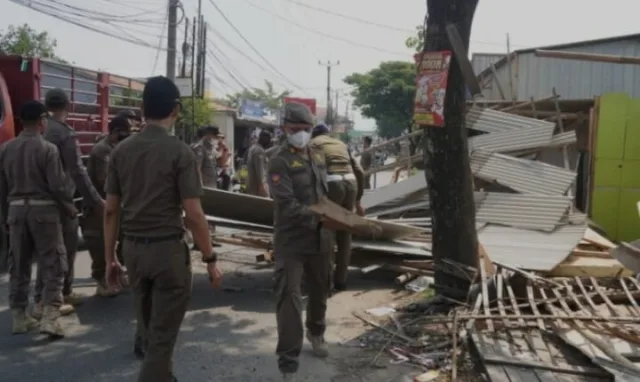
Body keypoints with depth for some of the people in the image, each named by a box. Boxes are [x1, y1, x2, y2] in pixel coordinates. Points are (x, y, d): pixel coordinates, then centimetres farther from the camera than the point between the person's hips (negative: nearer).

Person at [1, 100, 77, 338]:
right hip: (44, 210, -5)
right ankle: (50, 318, -5)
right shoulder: (47, 149, -12)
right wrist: (70, 209, 1)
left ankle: (19, 317, 21)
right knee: (53, 265, 2)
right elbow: (57, 186, -13)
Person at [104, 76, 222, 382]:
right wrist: (210, 259, -7)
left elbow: (111, 210, 3)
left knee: (149, 331, 21)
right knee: (162, 335, 5)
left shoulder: (121, 150, 2)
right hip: (167, 248, -6)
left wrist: (110, 257, 11)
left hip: (133, 249, 6)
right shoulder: (179, 151, -12)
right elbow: (193, 214, -15)